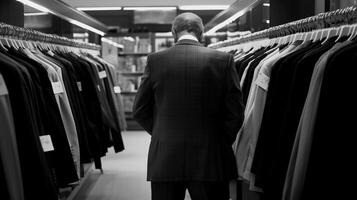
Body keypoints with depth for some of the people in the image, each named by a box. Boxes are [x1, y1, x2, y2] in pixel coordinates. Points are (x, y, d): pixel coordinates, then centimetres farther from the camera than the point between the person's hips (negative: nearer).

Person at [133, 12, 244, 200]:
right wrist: (222, 142, 11)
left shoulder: (155, 60, -2)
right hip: (210, 159, 0)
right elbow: (235, 112, -4)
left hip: (164, 158, 1)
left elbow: (140, 111, 3)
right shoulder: (223, 60, -4)